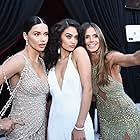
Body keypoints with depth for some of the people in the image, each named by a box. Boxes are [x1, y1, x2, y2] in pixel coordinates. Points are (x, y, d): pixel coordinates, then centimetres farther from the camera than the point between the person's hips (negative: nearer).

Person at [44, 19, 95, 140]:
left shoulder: (79, 52, -6)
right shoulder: (52, 62, 6)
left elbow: (88, 89, -13)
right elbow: (54, 96, 10)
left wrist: (79, 127, -16)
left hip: (78, 121, -3)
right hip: (55, 123, 4)